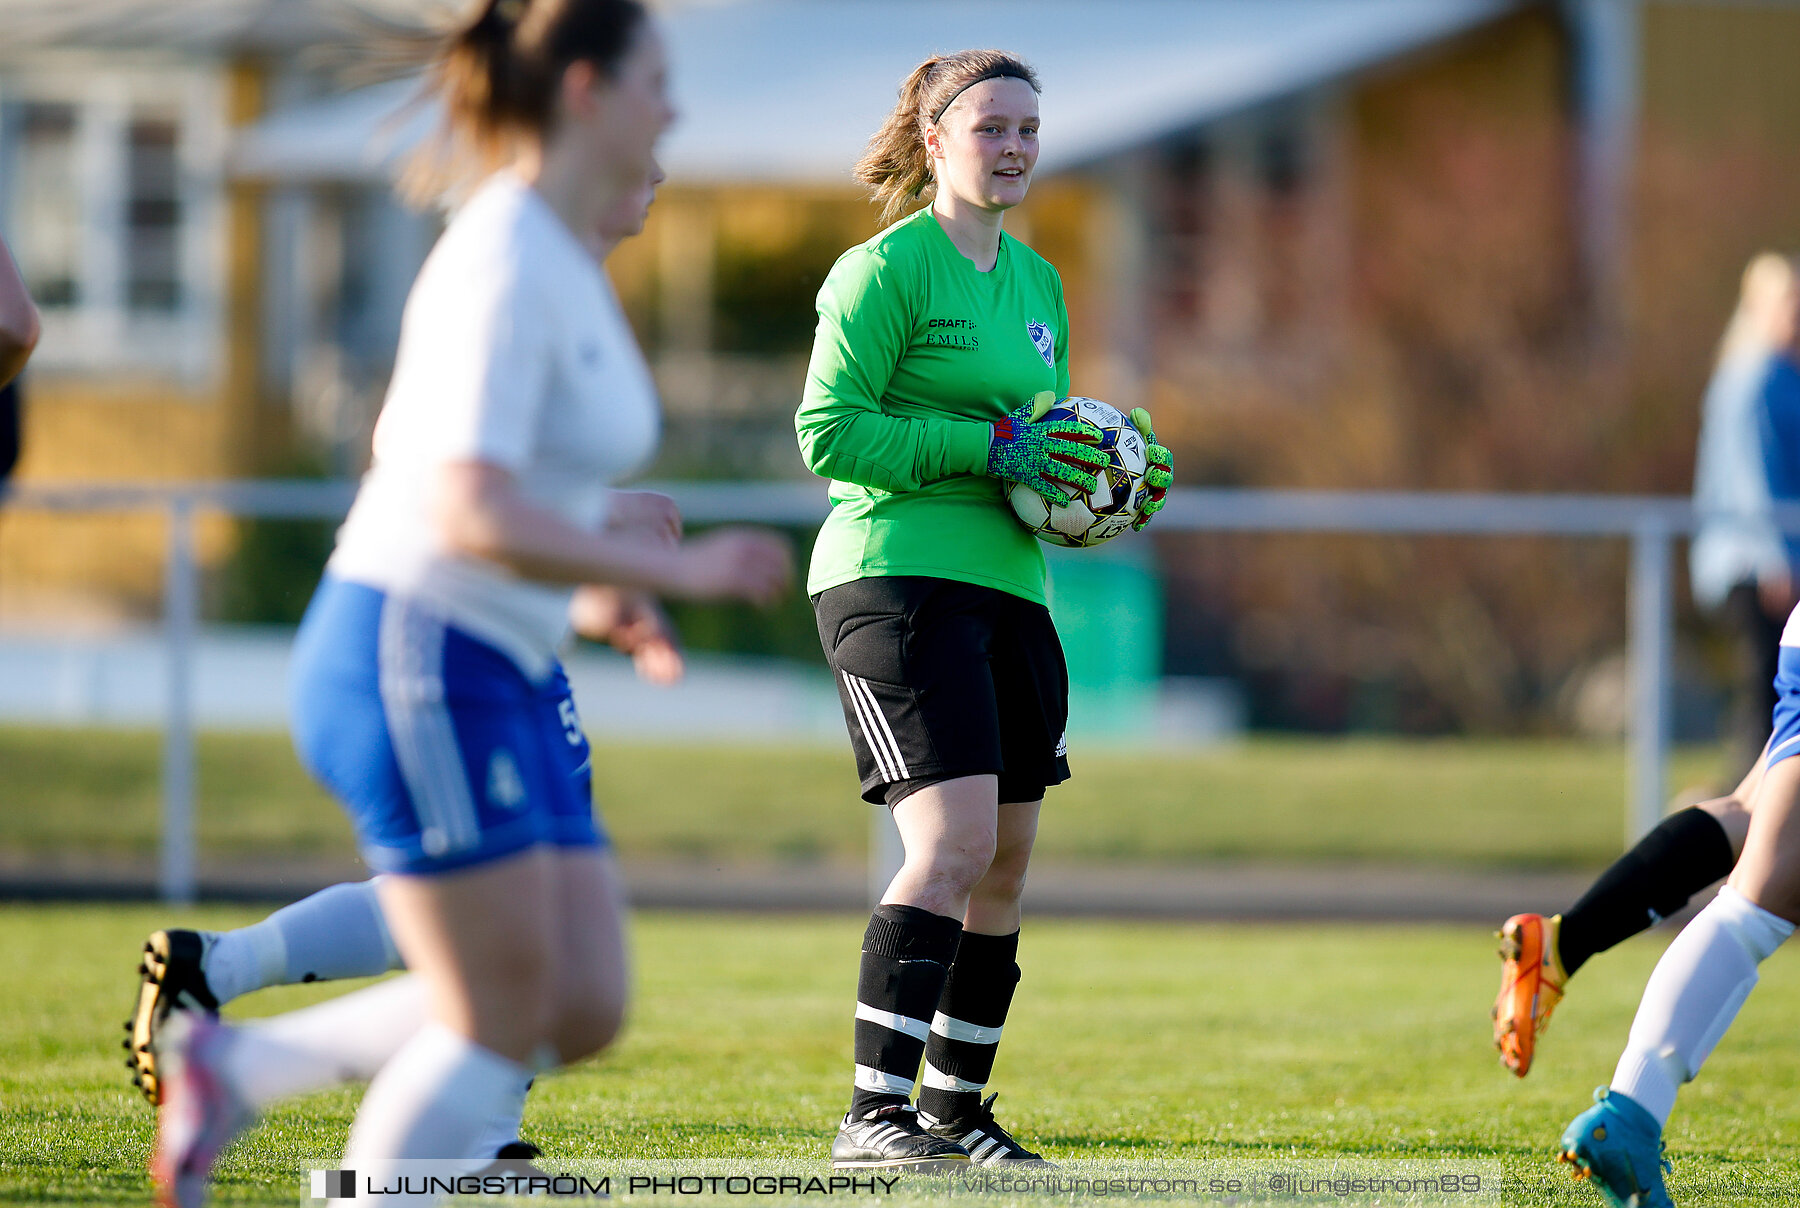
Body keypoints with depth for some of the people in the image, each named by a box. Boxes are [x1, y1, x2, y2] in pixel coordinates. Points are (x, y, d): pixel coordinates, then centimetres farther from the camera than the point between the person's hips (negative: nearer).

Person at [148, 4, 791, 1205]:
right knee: (501, 1025, -5)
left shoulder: (562, 262, 13)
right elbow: (472, 515, -26)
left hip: (505, 678, 9)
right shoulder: (507, 267, -17)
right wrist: (677, 568, -22)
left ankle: (235, 1065, 13)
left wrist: (598, 590, 19)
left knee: (585, 1010, 4)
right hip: (414, 665, -9)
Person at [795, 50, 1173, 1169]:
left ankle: (956, 1105, 22)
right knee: (955, 840, -20)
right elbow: (829, 433, -14)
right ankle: (875, 1113, -18)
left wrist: (1121, 486, 7)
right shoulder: (886, 269, -7)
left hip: (1009, 588, 8)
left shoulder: (1037, 281, 18)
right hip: (897, 576, -8)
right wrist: (992, 448, -19)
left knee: (1005, 865, 9)